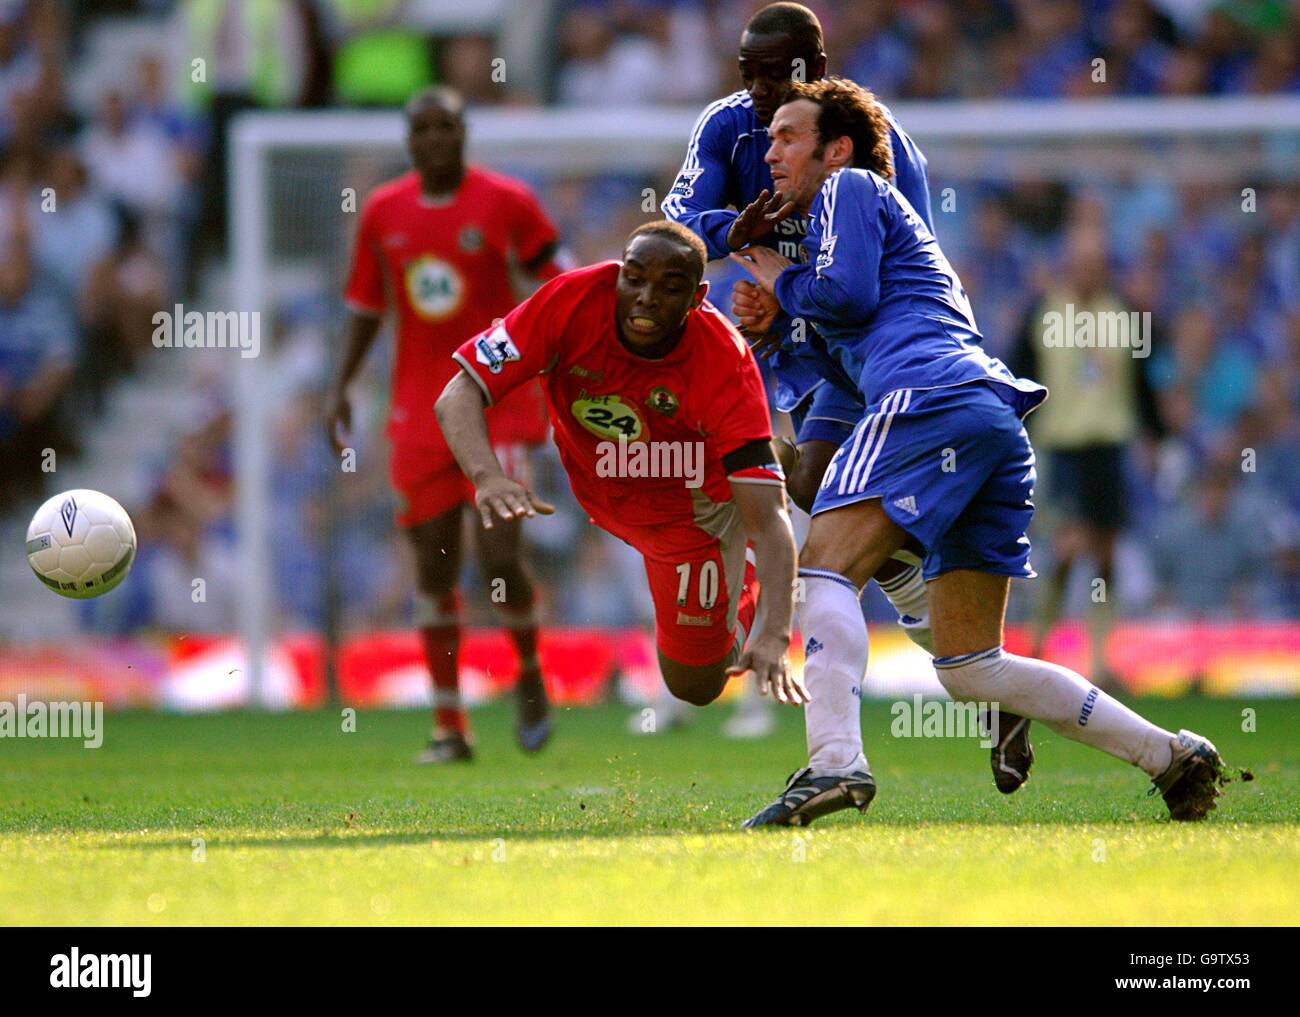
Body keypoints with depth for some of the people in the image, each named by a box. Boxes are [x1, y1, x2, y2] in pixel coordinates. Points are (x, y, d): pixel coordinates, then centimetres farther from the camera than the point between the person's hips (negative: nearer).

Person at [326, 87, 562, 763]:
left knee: (500, 556, -13)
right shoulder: (383, 212, 6)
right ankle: (448, 726, 9)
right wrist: (342, 386, 9)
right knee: (434, 566, 2)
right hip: (421, 411, 3)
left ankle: (531, 675, 17)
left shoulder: (505, 202, -4)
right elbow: (367, 303, 16)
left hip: (499, 404, -3)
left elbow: (556, 277, 2)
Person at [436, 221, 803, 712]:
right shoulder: (575, 301, -33)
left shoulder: (727, 365, -36)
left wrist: (773, 636, -53)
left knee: (697, 688, -1)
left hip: (690, 512, -4)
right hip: (585, 482, 4)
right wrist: (488, 477, -56)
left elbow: (767, 518, -38)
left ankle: (746, 581, 30)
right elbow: (457, 396, -34)